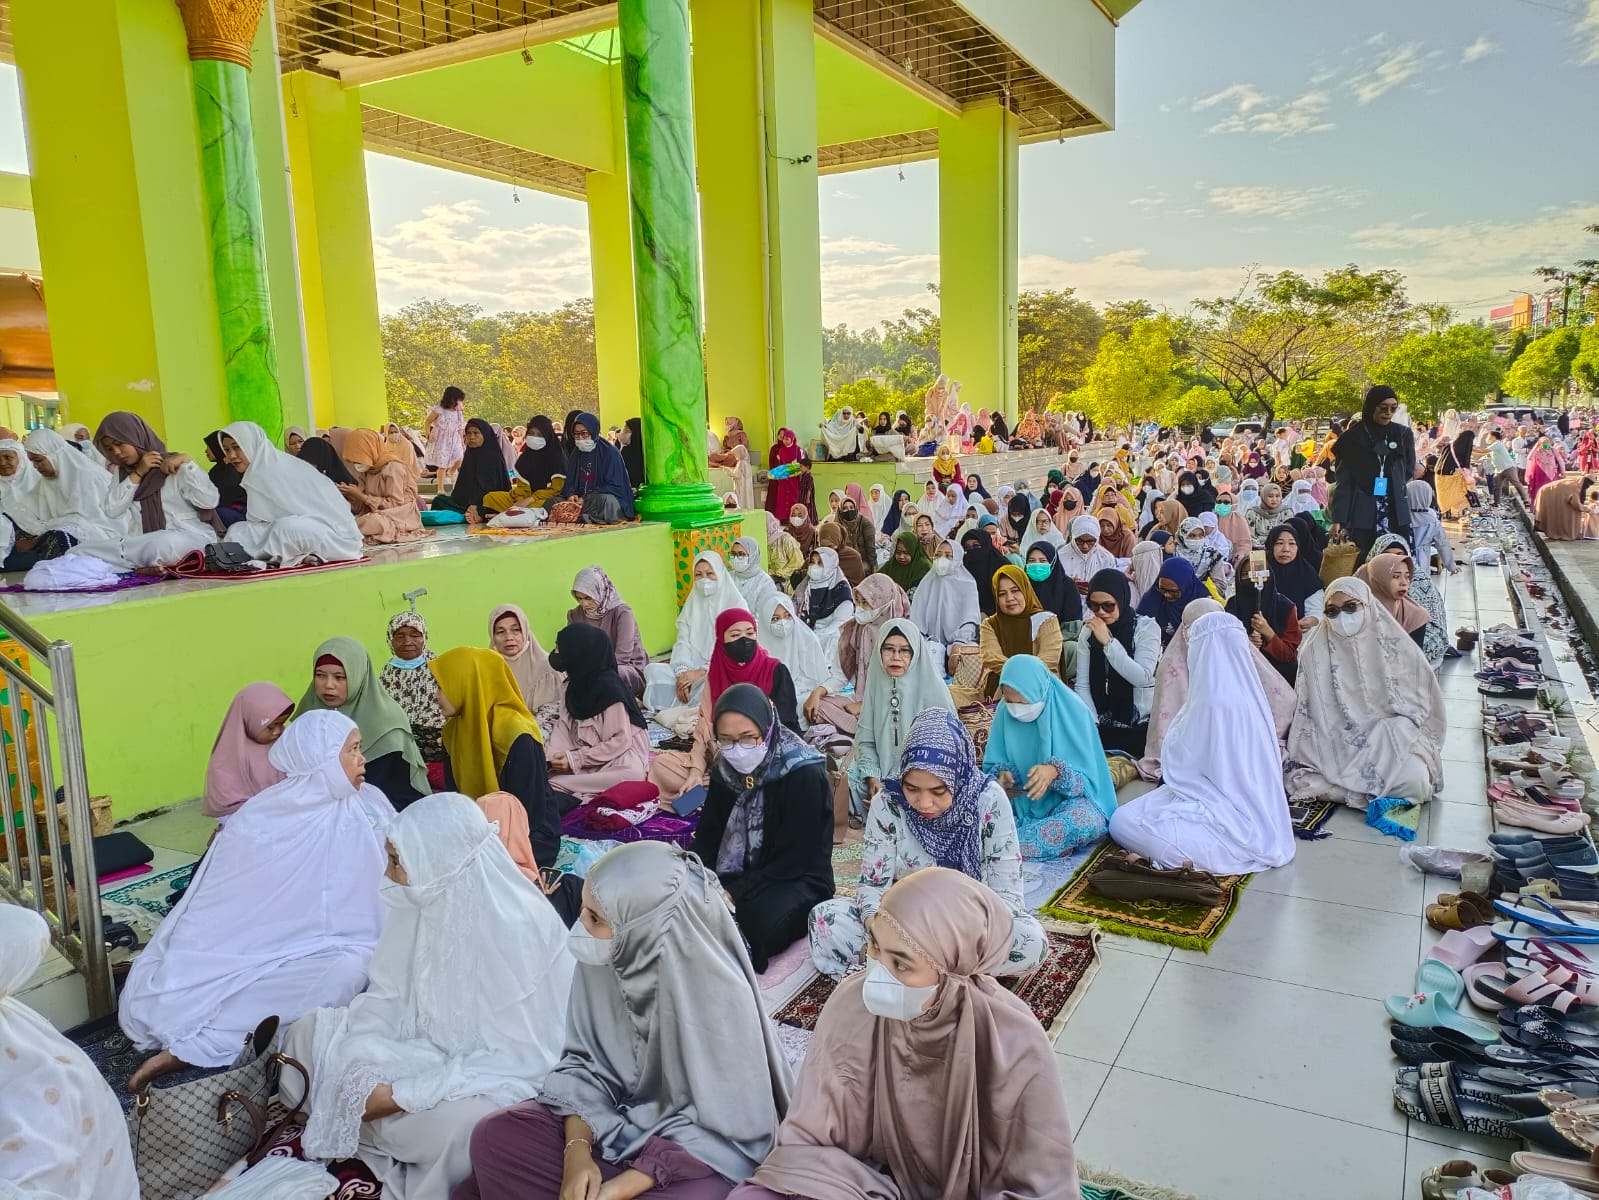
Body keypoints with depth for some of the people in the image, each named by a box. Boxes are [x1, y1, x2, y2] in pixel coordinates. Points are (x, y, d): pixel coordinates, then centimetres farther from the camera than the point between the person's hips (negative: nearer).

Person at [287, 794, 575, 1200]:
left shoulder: (519, 928, -29)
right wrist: (344, 1062, -17)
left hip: (498, 1071, -7)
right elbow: (389, 997, 3)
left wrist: (402, 1094, -24)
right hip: (429, 1049, 7)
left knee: (455, 1120, -36)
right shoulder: (421, 902, -8)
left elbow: (521, 1055, -25)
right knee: (310, 1033, -1)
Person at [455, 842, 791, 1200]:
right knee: (494, 1137, -14)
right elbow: (586, 1061, -2)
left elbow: (729, 1129, -21)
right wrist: (578, 1149, -19)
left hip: (701, 1152, -4)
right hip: (617, 1117, 5)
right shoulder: (601, 959, -15)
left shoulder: (719, 998, -30)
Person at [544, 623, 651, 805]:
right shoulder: (577, 684, 6)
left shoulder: (609, 688, -18)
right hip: (591, 756, 6)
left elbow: (621, 740, -20)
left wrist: (575, 759, -20)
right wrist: (550, 756, -17)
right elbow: (563, 727, 2)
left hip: (621, 756, -6)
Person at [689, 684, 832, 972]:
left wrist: (734, 894, -25)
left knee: (762, 920, -36)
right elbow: (707, 835, 2)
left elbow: (794, 860, -18)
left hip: (797, 881, -5)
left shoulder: (805, 775, -18)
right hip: (737, 874, 5)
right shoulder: (725, 770, 3)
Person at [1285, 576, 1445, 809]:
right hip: (1335, 744, 0)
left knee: (1415, 781, -30)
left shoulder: (1394, 646, -1)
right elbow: (1305, 712, 2)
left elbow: (1418, 702, 6)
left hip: (1392, 743, 0)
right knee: (1302, 781, -28)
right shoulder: (1315, 651, -1)